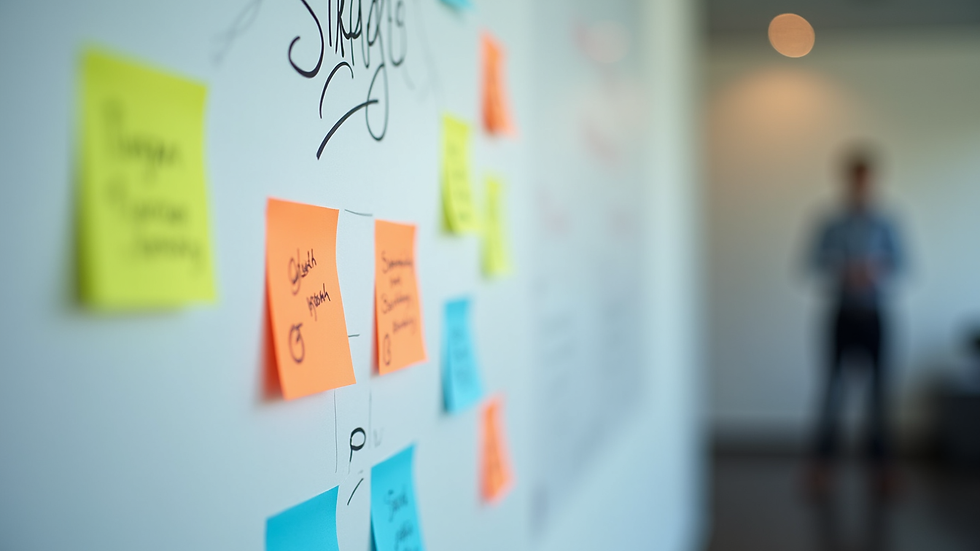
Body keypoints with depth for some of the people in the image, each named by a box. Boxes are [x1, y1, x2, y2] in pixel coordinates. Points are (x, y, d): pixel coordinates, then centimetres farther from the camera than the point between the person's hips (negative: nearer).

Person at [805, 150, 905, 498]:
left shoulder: (885, 225, 1)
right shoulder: (830, 225, -1)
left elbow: (900, 264, 0)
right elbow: (814, 264, -5)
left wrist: (876, 273, -20)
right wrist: (844, 273, -21)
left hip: (875, 314, 1)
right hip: (841, 313, -1)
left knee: (879, 388, 5)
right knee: (833, 388, -2)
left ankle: (882, 465, 15)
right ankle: (822, 465, 6)